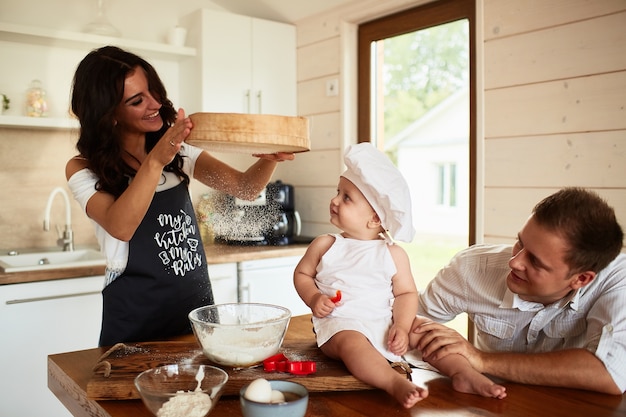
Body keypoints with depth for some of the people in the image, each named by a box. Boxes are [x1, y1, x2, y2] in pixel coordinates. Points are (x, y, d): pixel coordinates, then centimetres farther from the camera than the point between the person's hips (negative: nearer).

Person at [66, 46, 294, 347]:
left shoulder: (178, 153, 5)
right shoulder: (84, 170, -7)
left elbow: (245, 188, -4)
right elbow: (120, 228, -26)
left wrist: (270, 158, -24)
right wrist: (155, 162, -37)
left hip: (197, 309, 4)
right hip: (135, 322, -4)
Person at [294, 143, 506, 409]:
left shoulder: (393, 255, 3)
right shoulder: (324, 245, 4)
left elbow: (406, 293, 3)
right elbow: (302, 274, 13)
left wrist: (401, 326, -13)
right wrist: (313, 298, -8)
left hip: (384, 324, 3)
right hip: (340, 325, -2)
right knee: (352, 342, -34)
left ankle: (465, 373, -12)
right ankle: (396, 383, -48)